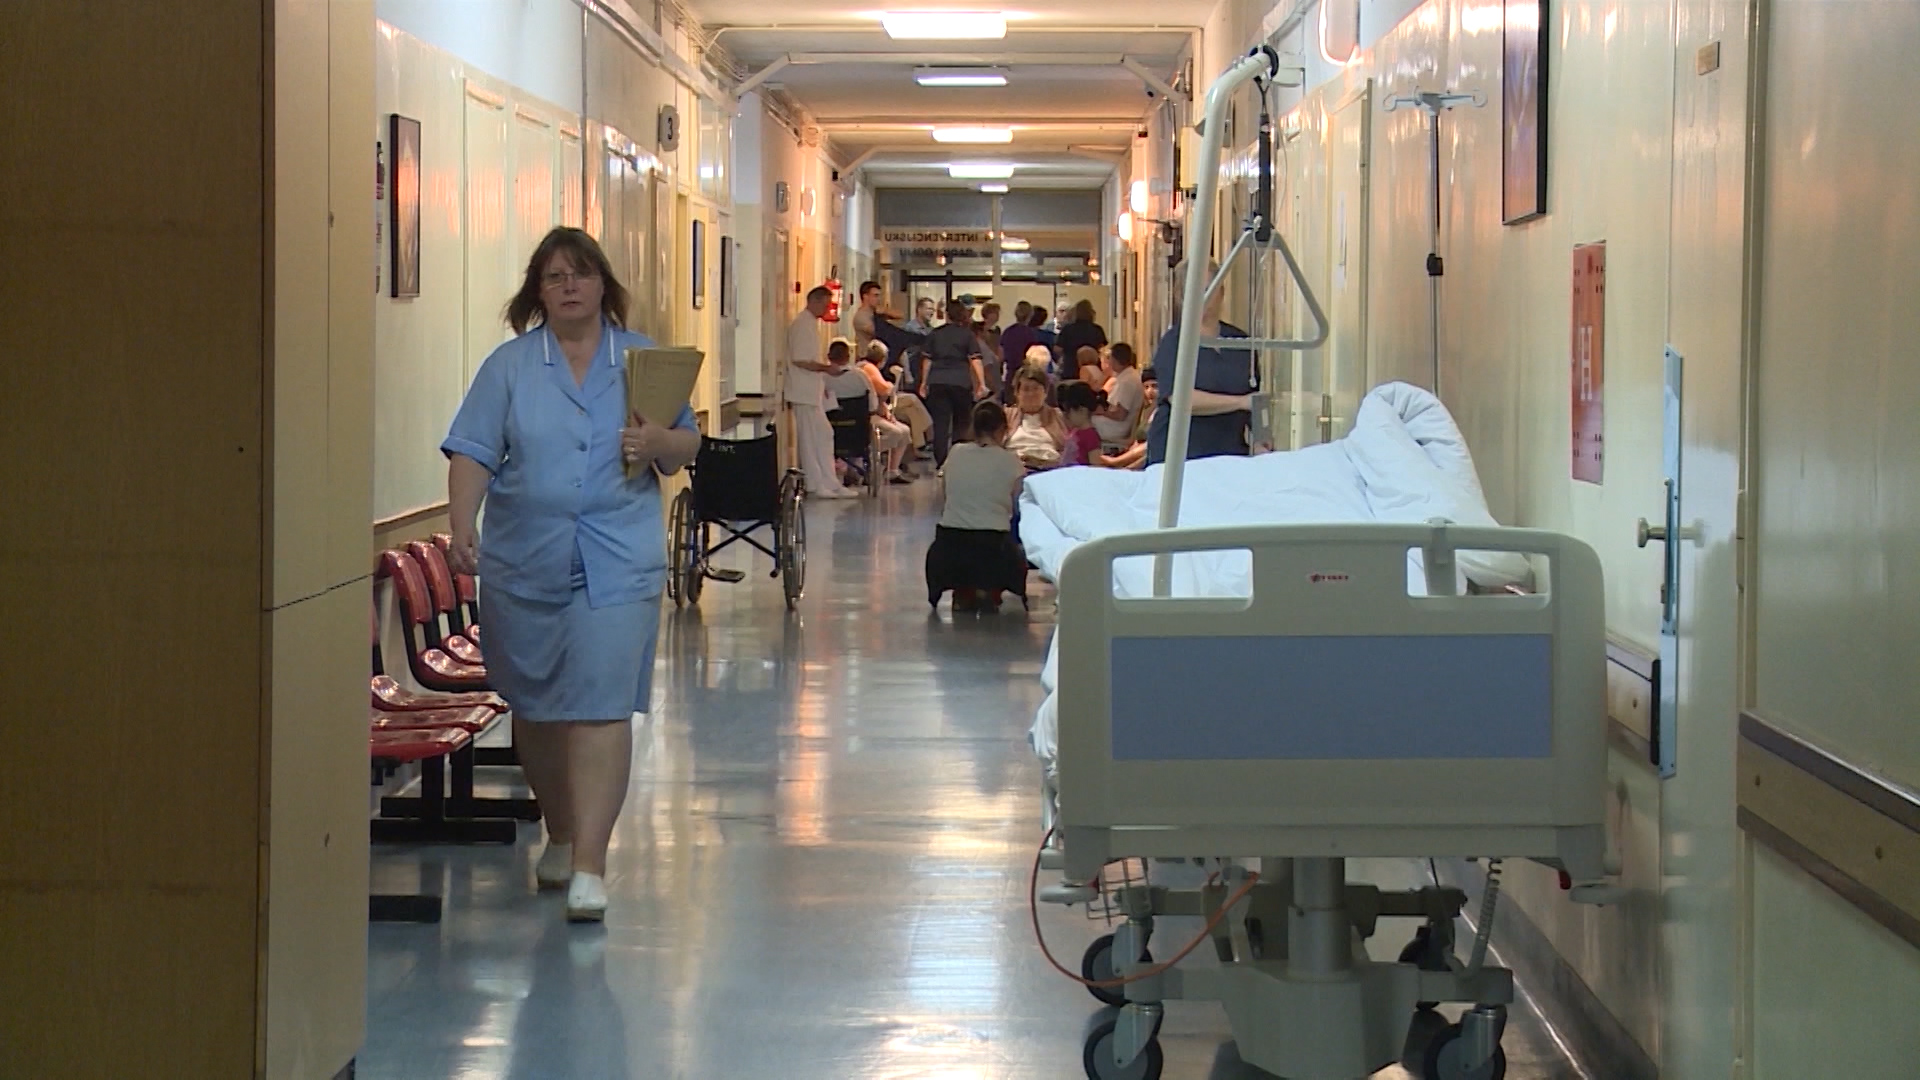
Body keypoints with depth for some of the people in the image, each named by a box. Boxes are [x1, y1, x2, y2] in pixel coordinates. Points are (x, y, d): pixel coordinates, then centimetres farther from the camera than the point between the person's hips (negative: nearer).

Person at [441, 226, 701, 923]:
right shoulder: (509, 366, 6)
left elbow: (686, 447, 11)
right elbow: (472, 453, 0)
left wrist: (661, 442, -11)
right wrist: (463, 527, -14)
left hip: (616, 567, -2)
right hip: (524, 564, 2)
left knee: (602, 706, -11)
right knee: (536, 707, 12)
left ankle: (589, 863, -12)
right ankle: (559, 833, 32)